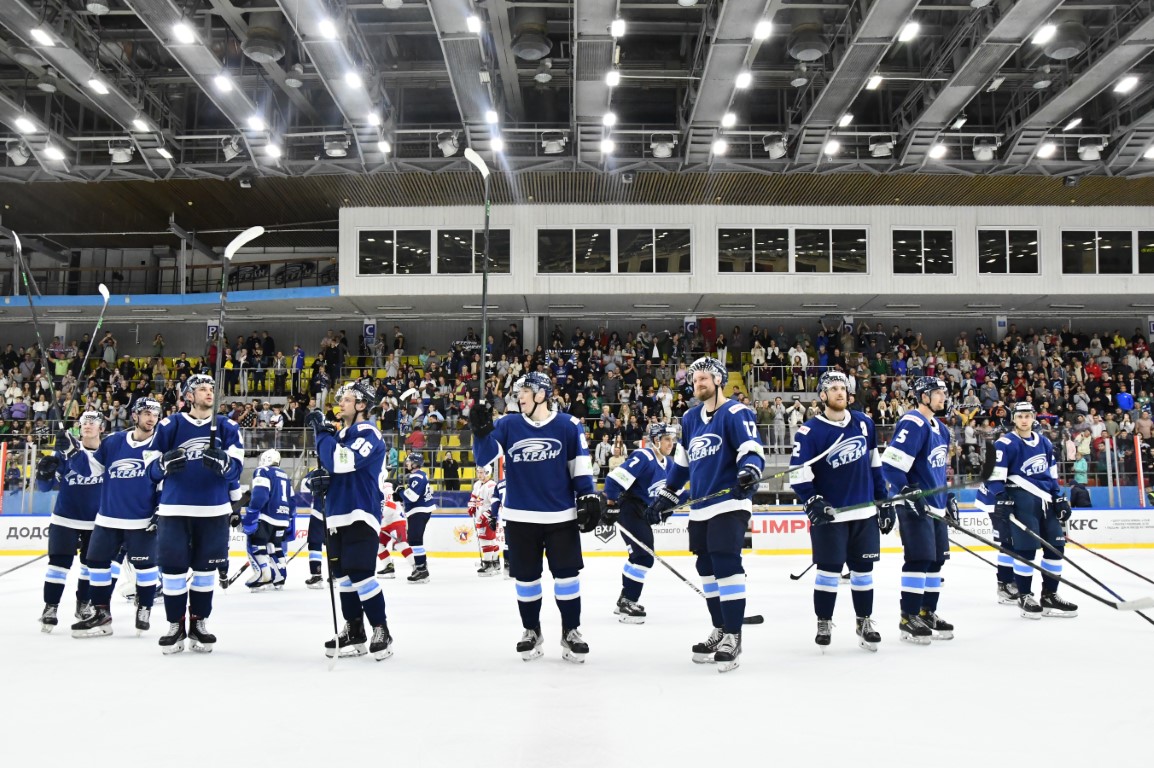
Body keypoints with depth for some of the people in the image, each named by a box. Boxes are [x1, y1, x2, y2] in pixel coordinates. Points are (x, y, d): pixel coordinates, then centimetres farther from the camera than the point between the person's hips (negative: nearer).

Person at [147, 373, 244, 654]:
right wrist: (165, 462, -18)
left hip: (214, 510, 1)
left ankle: (198, 622, 22)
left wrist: (221, 462, -26)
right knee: (173, 568, 0)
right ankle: (176, 625, 14)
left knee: (205, 568, 9)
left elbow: (236, 468, -5)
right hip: (174, 510, -1)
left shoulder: (227, 427, 4)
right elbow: (152, 467, 4)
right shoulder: (170, 425, 3)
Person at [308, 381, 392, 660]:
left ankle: (381, 631, -1)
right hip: (338, 515, 9)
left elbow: (341, 461, -26)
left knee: (360, 574, -12)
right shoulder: (340, 433, 17)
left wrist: (321, 431, -15)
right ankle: (354, 630, 22)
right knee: (342, 574, 12)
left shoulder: (368, 434, -12)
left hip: (360, 516, -9)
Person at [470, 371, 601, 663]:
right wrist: (481, 430, -20)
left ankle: (571, 632, 18)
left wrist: (589, 499, -3)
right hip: (520, 518, 2)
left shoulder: (568, 426, -3)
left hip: (561, 517, -1)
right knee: (526, 577, 10)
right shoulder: (508, 425, 0)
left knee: (567, 575, 2)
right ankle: (531, 631, 26)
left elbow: (580, 467, 2)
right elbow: (484, 457, -5)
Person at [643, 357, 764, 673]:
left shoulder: (735, 413, -6)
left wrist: (749, 471, -38)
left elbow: (752, 448, -17)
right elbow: (682, 462, 25)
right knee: (707, 569, 12)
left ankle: (733, 638, -5)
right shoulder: (690, 419, 17)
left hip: (729, 504, -8)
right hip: (699, 508, 8)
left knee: (726, 565, -12)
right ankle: (720, 630, 24)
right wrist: (666, 496, 25)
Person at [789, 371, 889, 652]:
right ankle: (824, 623, 16)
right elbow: (798, 472, -12)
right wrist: (812, 502, -22)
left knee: (863, 569, 11)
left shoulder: (863, 423, 5)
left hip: (865, 513, 4)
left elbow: (875, 464, 12)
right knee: (829, 569, 2)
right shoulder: (810, 431, -10)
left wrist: (884, 502, 13)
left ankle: (864, 621, 24)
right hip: (829, 514, -4)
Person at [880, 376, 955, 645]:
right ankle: (908, 619, -2)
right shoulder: (912, 424, -15)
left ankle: (927, 613, 23)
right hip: (914, 505, -10)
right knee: (919, 559, -9)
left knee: (937, 559, 12)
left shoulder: (941, 429, 16)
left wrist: (948, 497, 21)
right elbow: (890, 463, -22)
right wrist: (908, 492, -25)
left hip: (936, 506, 10)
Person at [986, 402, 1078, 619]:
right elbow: (996, 474, -12)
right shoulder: (1006, 443, -7)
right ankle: (1024, 596, 3)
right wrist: (1001, 498, -20)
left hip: (1045, 501, 7)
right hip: (1021, 500, -7)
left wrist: (1059, 498, 15)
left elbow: (1051, 474, 21)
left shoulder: (1044, 443, 15)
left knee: (1056, 545, 7)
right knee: (1026, 548, -9)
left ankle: (1049, 596, 17)